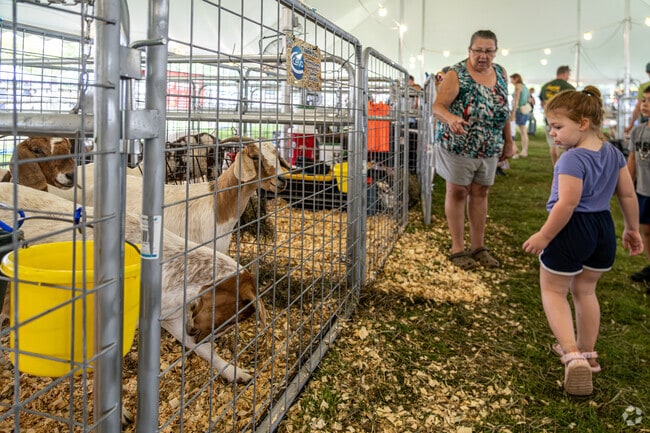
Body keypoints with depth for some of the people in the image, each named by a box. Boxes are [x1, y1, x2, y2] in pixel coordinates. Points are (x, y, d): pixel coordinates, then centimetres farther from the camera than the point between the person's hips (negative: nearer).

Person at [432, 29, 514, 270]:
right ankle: (457, 248, 11)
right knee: (457, 192, 3)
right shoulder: (456, 74, -12)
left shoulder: (501, 74, 6)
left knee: (480, 193, 11)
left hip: (490, 148, 5)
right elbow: (438, 106, -20)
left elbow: (504, 110, 14)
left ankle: (478, 246, 21)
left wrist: (508, 141, 13)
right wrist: (450, 117, -42)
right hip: (458, 145, -5)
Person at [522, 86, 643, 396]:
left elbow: (567, 204, -26)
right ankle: (586, 352, 35)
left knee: (552, 291, 9)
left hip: (571, 230, -8)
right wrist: (632, 229, 19)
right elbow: (628, 195, 9)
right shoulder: (613, 152, 3)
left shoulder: (572, 159, -22)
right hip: (604, 230, 8)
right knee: (585, 290, 24)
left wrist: (544, 236, -17)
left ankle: (573, 356, -5)